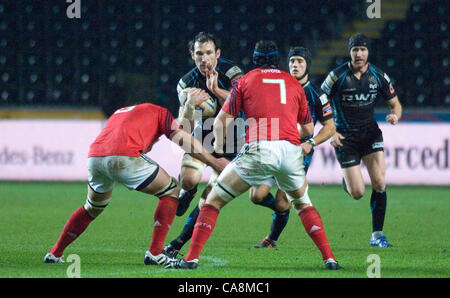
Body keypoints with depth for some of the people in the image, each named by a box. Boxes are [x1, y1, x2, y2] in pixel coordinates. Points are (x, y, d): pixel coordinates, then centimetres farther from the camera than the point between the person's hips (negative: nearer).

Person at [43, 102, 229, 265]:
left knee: (92, 208, 33)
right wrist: (213, 162, 8)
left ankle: (54, 254, 33)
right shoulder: (160, 112, 23)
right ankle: (155, 253, 3)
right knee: (171, 191, 13)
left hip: (94, 156, 6)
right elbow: (181, 138, 7)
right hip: (124, 156, -6)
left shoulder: (119, 112, 40)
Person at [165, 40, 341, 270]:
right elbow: (308, 128, 28)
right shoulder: (293, 83, 22)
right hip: (291, 149, 3)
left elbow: (221, 121, 12)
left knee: (214, 200, 8)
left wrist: (218, 146, 31)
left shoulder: (246, 80, 15)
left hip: (258, 149, -3)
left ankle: (191, 258, -3)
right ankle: (329, 258, 16)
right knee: (302, 203, 27)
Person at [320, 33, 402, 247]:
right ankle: (346, 180, 32)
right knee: (357, 193, -6)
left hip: (370, 132, 3)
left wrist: (395, 115, -15)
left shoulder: (378, 76, -3)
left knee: (379, 184, -12)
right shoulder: (337, 76, -12)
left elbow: (395, 103, 8)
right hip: (345, 137, -3)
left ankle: (377, 234, 1)